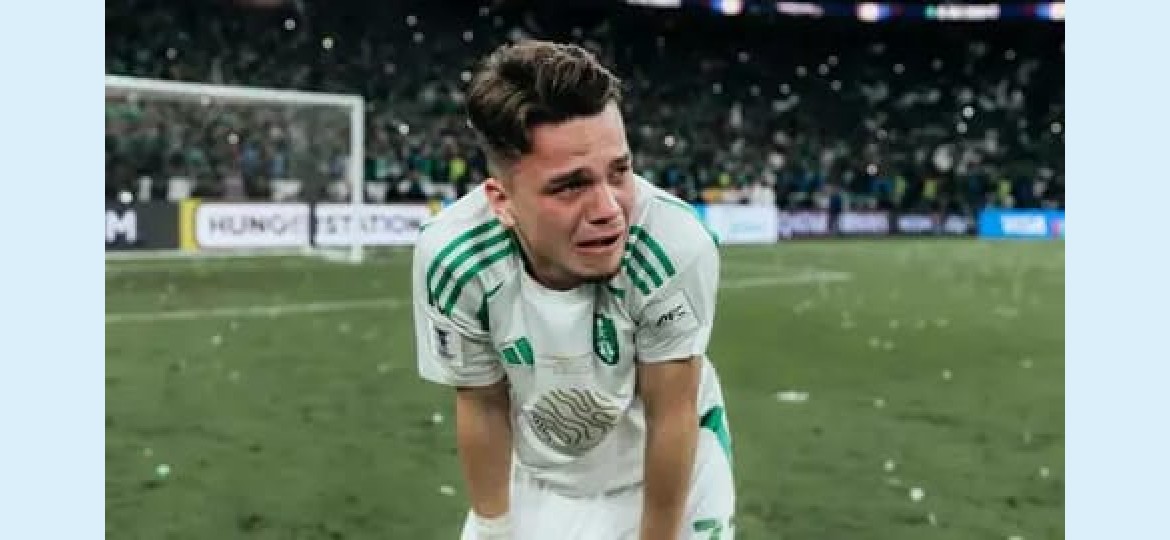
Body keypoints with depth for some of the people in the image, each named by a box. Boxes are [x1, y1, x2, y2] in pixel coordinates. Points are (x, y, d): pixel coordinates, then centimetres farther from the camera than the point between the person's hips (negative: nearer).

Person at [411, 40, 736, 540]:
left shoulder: (674, 248, -34)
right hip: (535, 478, 2)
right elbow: (483, 407, -11)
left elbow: (671, 417, -21)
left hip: (673, 474, -1)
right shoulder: (452, 260, -28)